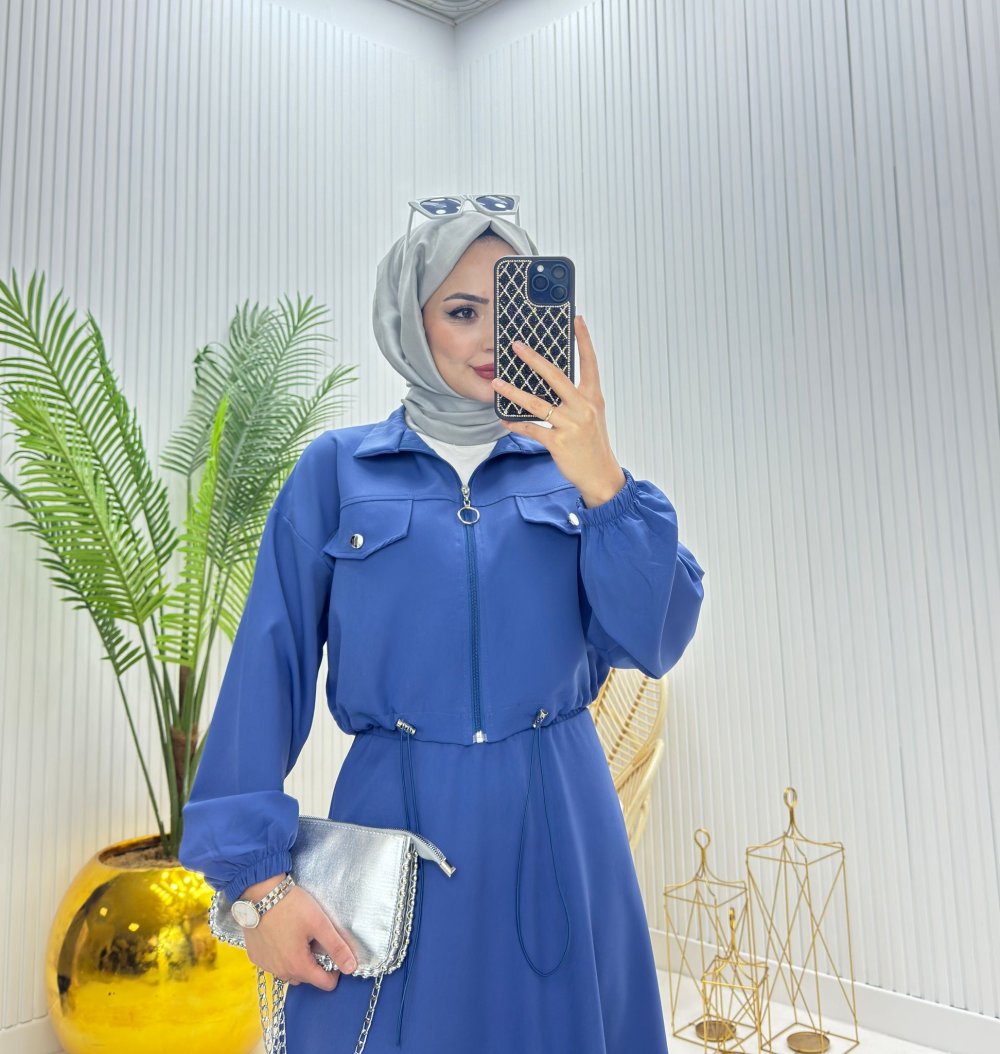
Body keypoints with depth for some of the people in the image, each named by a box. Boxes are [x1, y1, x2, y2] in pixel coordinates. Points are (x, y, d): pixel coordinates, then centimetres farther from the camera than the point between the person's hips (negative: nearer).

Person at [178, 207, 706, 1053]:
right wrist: (259, 873, -7)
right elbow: (271, 667, -3)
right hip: (393, 822, -1)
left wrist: (600, 481, -21)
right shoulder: (337, 470, 0)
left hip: (558, 824, 2)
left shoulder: (569, 465, 3)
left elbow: (654, 642, -7)